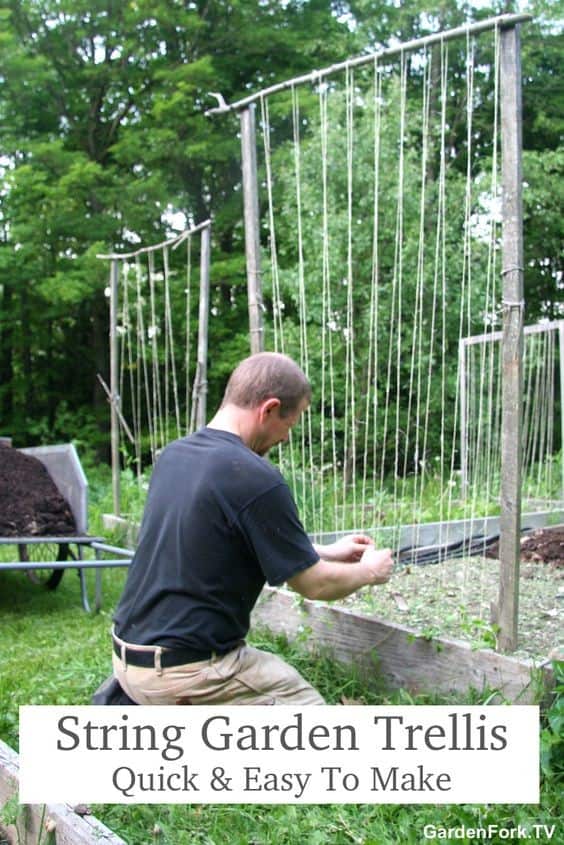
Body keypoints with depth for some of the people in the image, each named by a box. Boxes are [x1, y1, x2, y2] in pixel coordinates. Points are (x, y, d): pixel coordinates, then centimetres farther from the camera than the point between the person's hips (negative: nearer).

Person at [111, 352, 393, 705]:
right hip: (186, 670, -8)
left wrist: (327, 552, 23)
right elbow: (314, 584, -10)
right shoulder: (256, 477, -21)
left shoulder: (173, 455, 5)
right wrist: (369, 572, 11)